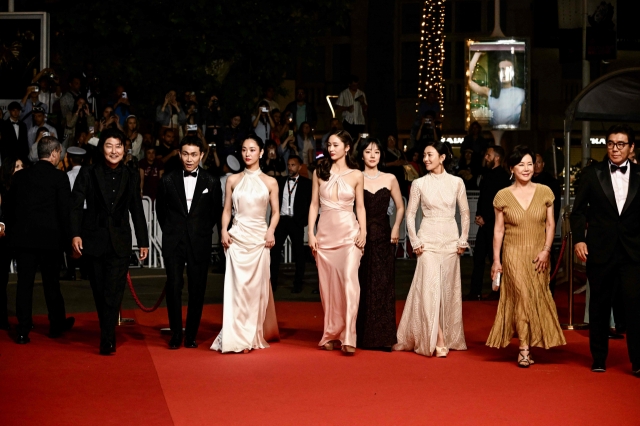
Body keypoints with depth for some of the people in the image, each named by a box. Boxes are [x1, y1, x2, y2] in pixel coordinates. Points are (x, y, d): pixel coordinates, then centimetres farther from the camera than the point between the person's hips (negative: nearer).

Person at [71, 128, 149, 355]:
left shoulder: (131, 176, 7)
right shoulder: (88, 173, 1)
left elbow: (137, 211, 10)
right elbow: (76, 205, -4)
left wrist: (143, 241, 9)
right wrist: (75, 234, -15)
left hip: (120, 242, 0)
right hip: (94, 240, 0)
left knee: (113, 293, -9)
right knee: (100, 292, 8)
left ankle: (107, 340, -9)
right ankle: (108, 334, 22)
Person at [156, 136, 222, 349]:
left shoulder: (211, 182, 2)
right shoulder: (168, 180, 4)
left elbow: (216, 211, 12)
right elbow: (160, 209, 16)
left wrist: (205, 230, 6)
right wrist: (169, 229, 10)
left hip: (199, 243, 0)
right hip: (173, 243, 0)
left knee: (197, 291, 3)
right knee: (173, 288, -4)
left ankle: (191, 335, 12)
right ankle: (176, 334, 6)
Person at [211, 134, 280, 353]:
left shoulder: (270, 182, 6)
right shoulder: (232, 180, 8)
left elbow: (275, 212, 7)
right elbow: (226, 210, 9)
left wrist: (271, 231, -11)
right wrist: (224, 231, -7)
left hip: (259, 238, 0)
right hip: (236, 238, 0)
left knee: (256, 288, 3)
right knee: (236, 286, -5)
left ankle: (252, 337, 12)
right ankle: (236, 337, -1)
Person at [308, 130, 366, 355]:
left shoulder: (356, 175, 4)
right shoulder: (319, 172, 7)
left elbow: (360, 207, 7)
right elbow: (314, 204, 7)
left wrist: (363, 231, -6)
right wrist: (311, 233, -1)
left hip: (349, 233, -2)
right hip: (325, 233, 2)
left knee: (349, 281, -14)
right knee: (328, 285, 7)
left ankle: (348, 337, -14)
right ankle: (331, 335, 17)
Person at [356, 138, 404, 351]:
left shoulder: (390, 179, 7)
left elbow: (400, 207, 13)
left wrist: (396, 228, -2)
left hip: (383, 237, 1)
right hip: (361, 235, -1)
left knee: (383, 285, -1)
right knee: (362, 286, 0)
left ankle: (383, 337, 3)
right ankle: (362, 336, 7)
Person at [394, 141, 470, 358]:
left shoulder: (456, 182, 2)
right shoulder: (419, 184, 1)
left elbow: (465, 213, 7)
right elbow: (410, 214, 3)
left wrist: (463, 240, 2)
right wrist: (415, 242, -4)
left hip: (450, 240, 1)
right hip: (428, 240, -1)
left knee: (449, 290, 6)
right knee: (430, 289, -12)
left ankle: (450, 337, 17)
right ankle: (438, 341, -13)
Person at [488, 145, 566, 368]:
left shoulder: (544, 192, 2)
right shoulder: (503, 196, -1)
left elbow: (550, 225, 4)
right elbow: (498, 229, 2)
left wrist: (546, 250, -8)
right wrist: (496, 260, -1)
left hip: (538, 256, 2)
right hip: (513, 255, -2)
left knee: (537, 298, 5)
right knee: (523, 296, -10)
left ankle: (528, 345, 17)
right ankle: (524, 348, -5)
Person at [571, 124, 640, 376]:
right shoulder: (592, 174, 5)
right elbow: (578, 211, 4)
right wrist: (578, 239, -9)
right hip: (600, 251, 1)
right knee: (599, 306, 8)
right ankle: (599, 358, 20)